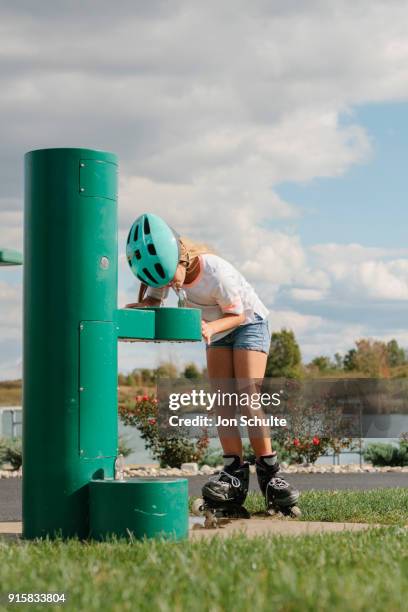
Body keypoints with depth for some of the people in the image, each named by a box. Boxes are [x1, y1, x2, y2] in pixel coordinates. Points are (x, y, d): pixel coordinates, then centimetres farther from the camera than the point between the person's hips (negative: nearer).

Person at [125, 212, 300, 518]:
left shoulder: (217, 273, -36)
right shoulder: (165, 267, -19)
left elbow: (237, 314, -23)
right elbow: (151, 302, -11)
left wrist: (211, 327, -41)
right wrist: (138, 307, -34)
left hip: (249, 322, -6)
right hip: (217, 331, 6)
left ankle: (268, 470, -16)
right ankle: (234, 471, -13)